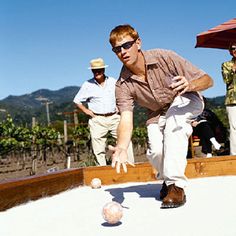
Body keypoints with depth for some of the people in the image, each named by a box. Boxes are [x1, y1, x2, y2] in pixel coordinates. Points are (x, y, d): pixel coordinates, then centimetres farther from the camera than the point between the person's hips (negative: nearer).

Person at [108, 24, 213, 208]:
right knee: (156, 151, -20)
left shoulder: (164, 57, -27)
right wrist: (122, 148, -51)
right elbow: (126, 119, -32)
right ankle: (168, 179, 16)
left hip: (186, 100, -2)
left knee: (173, 121, -35)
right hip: (158, 114, 3)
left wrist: (190, 85, -49)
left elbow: (207, 80, -25)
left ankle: (176, 185, -28)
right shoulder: (123, 85, -20)